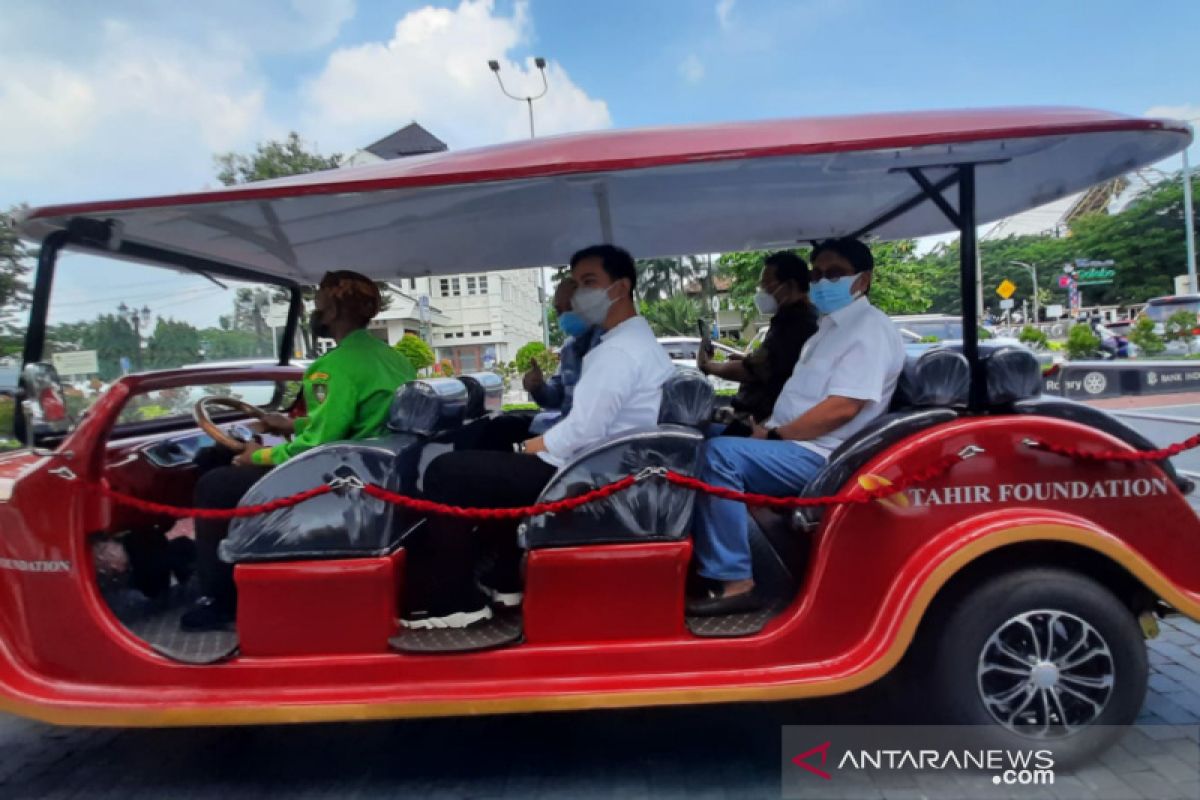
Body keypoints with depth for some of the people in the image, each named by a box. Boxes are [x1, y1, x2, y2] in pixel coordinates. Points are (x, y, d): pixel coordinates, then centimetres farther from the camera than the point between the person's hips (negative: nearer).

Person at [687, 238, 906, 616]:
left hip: (820, 457, -10)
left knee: (720, 454, -27)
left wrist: (776, 435, -16)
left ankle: (734, 580, -21)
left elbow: (842, 407, -23)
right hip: (798, 445, 10)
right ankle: (706, 560, 0)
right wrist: (770, 429, 5)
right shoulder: (833, 325, 20)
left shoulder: (870, 329, -11)